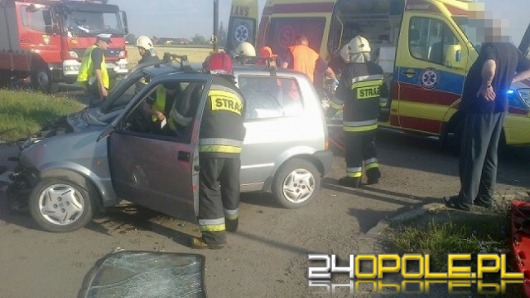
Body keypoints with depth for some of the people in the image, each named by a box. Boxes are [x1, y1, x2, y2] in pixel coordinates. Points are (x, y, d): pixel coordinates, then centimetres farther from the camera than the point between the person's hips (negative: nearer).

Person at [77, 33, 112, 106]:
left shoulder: (90, 49, 22)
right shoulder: (98, 50, -9)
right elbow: (97, 69, -21)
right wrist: (102, 87, -25)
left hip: (88, 82, 10)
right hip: (95, 84, -10)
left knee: (94, 104, 14)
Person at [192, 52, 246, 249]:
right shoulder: (237, 93, 25)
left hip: (211, 146, -6)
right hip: (234, 146, 6)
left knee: (209, 190, 2)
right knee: (230, 187, 23)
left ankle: (215, 236, 5)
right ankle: (231, 221, 43)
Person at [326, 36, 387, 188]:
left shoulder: (350, 70, -15)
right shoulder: (377, 69, 4)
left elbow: (340, 94, -14)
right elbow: (383, 91, 13)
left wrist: (330, 112, -5)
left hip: (353, 120, -6)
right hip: (371, 119, 6)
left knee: (353, 149, 3)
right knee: (369, 145, 22)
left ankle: (353, 178, 9)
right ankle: (373, 171, 21)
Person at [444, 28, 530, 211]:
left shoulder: (489, 47, -15)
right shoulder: (512, 50, 12)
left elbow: (490, 65, -37)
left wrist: (486, 84, -24)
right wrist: (509, 80, 14)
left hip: (482, 109, -9)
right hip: (499, 108, 9)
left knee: (472, 155, -1)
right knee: (489, 155, 16)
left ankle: (465, 200, 6)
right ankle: (485, 197, 24)